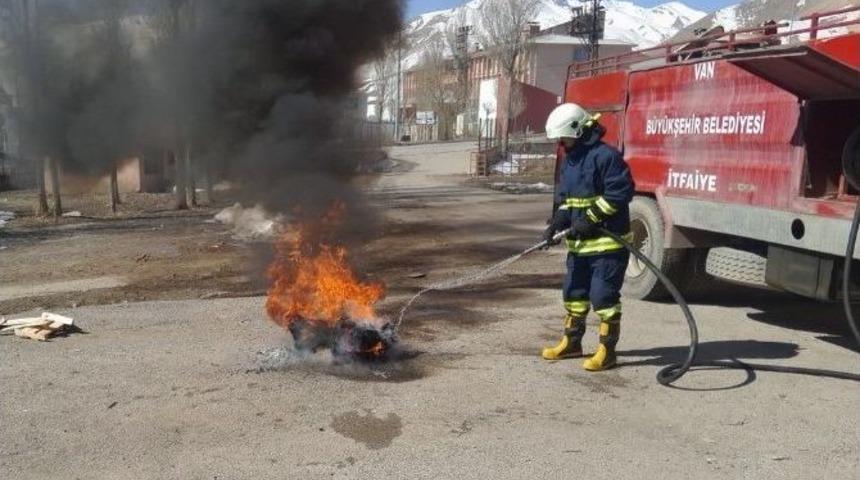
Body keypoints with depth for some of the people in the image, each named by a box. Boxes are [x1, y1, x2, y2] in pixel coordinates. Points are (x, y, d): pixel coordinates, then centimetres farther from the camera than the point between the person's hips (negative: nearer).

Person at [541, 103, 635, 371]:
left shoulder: (605, 156, -15)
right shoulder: (569, 160, 13)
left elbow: (619, 193, -21)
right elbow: (564, 199, 16)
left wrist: (590, 218, -21)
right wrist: (556, 224, 1)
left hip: (607, 242, -9)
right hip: (579, 243, 9)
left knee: (604, 296, -5)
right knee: (574, 292, 16)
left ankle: (607, 351, 6)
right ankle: (571, 342, 30)